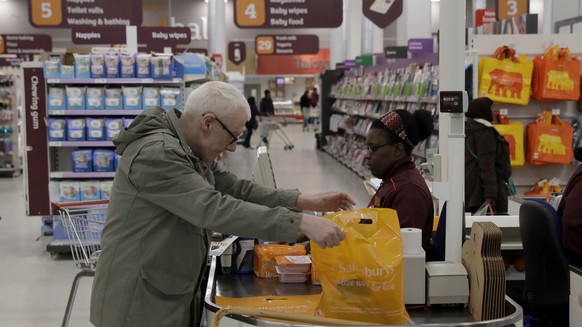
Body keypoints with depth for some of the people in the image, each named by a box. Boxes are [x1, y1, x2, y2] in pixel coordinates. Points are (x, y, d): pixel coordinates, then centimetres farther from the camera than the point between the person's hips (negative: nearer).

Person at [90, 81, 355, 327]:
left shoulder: (190, 151, 9)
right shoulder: (155, 154, -23)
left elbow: (236, 189, 9)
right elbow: (216, 209, -31)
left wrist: (305, 201, -2)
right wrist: (301, 224, -33)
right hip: (139, 303, -9)